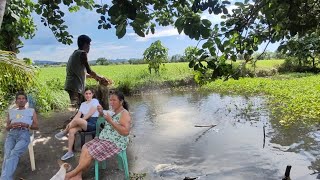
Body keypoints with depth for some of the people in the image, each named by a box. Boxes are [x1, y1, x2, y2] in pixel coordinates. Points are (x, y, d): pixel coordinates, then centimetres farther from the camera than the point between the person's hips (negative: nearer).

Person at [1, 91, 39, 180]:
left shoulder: (31, 111, 21)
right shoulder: (11, 111, 28)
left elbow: (36, 126, 15)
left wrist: (26, 125, -5)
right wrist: (12, 125, 2)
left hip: (24, 134, -3)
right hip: (11, 134, 3)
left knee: (14, 154, -30)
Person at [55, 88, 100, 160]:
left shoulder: (95, 101, -4)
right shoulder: (83, 104, 16)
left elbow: (90, 114, -13)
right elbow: (78, 114, 4)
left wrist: (79, 121, -15)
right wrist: (71, 123, -13)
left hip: (93, 123, -7)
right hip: (84, 123, 7)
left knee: (77, 120, -30)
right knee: (71, 131, -19)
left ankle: (64, 132, -2)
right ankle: (70, 152, -7)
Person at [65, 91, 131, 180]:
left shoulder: (124, 113, -16)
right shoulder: (114, 111, 11)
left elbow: (125, 132, -27)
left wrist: (111, 121, -26)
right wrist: (101, 113, -1)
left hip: (115, 143, -9)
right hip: (104, 139, 9)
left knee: (89, 154, -14)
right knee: (85, 147, -4)